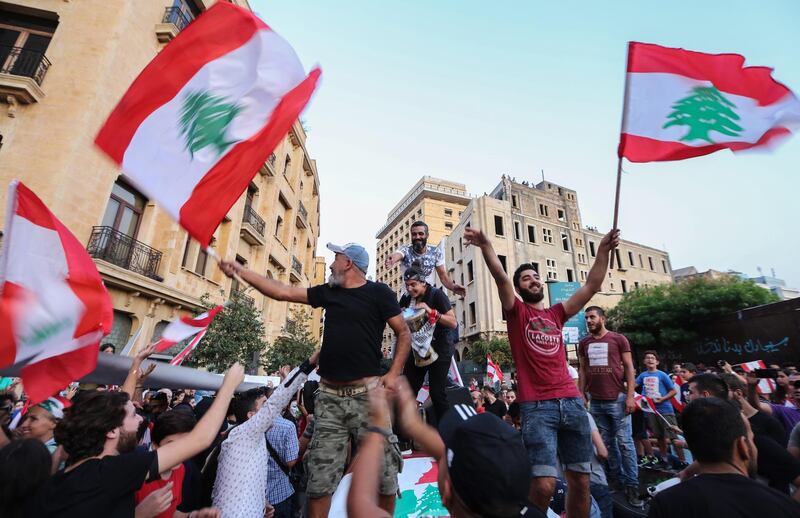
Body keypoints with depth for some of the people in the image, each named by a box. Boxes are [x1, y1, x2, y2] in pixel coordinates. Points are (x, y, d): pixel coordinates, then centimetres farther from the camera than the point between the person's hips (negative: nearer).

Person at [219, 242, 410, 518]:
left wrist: (393, 374, -8)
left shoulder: (378, 292, -2)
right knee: (319, 478, 6)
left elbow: (404, 333, 1)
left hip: (367, 395, -4)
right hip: (329, 397, 4)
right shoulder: (328, 292, 12)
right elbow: (282, 291, 13)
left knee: (384, 474, 2)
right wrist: (240, 271, 14)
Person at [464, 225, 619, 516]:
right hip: (536, 406, -5)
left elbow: (592, 286, 12)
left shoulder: (556, 314, 16)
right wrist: (485, 245, -26)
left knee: (581, 481, 12)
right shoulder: (516, 312, 4)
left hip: (572, 402, 5)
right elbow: (500, 277, -13)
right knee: (544, 485, -11)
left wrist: (603, 250, 4)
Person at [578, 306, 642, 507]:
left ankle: (632, 484, 12)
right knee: (607, 442, 11)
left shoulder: (619, 339, -2)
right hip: (595, 401, 4)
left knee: (625, 442, 1)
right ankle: (618, 479, 24)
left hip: (617, 399, -3)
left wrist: (630, 395, -8)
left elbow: (629, 368, -2)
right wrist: (581, 395, 6)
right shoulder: (584, 343, 8)